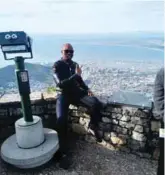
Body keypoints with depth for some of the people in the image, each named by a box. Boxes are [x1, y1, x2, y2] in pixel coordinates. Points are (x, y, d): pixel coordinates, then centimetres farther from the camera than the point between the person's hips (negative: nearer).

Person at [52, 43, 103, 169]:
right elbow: (60, 84, -17)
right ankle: (64, 153, -13)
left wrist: (87, 89, 7)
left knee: (96, 104, -24)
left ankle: (93, 125, 6)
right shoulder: (57, 66, -4)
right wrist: (75, 75, -19)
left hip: (77, 92, 4)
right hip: (64, 95, -4)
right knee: (61, 120, -28)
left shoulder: (74, 64, 14)